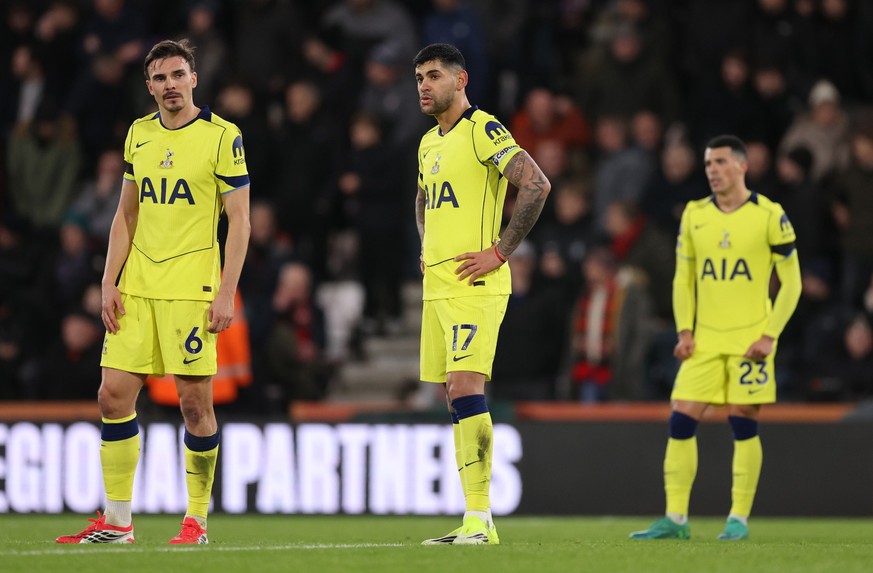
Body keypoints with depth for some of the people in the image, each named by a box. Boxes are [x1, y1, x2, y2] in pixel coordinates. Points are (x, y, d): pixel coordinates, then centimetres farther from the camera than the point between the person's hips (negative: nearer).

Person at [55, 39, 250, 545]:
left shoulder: (222, 136, -4)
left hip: (191, 291, -5)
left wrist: (227, 293, -12)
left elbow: (240, 220, -5)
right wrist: (111, 281, 8)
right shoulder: (138, 134, 11)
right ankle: (117, 521, 8)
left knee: (195, 402, -4)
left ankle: (197, 519, 7)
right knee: (113, 395, 1)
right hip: (136, 290, 5)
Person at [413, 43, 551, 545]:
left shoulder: (484, 131, -9)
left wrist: (500, 251, -18)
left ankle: (479, 519, -19)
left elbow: (536, 184, -19)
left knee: (466, 387, -17)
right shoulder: (429, 143, 18)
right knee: (455, 396, 7)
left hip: (474, 284, -9)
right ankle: (477, 522, 10)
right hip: (436, 286, 9)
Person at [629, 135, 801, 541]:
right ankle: (675, 519, 2)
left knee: (743, 423, -5)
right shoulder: (694, 215, 8)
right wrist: (684, 331, 2)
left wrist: (770, 336, -10)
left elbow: (791, 282, -2)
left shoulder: (769, 216, -4)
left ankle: (739, 519, 4)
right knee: (681, 420, -3)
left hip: (750, 337, -4)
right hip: (704, 339, 4)